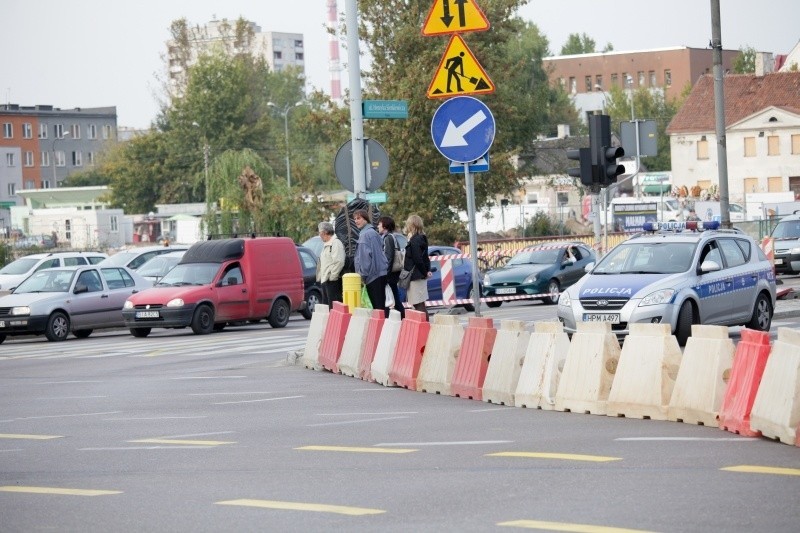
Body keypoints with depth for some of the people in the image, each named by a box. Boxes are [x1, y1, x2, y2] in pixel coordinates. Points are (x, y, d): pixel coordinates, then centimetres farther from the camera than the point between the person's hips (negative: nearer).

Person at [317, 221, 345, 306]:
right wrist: (320, 276, 19)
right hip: (325, 280, 10)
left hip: (333, 281, -10)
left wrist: (331, 276, -19)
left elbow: (339, 262, -20)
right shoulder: (326, 245, 22)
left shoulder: (336, 243, -10)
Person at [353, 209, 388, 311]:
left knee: (377, 306, -11)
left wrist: (362, 274, -13)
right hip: (380, 273, 10)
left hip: (373, 275, -10)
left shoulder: (365, 234, -11)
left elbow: (366, 255, -18)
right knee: (380, 305, 8)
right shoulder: (373, 232, 19)